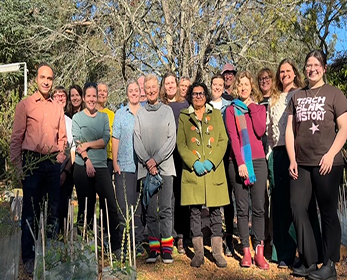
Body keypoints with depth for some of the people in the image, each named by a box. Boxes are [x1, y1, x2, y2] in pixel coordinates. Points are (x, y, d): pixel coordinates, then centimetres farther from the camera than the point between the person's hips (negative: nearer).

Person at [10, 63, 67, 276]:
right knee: (31, 212, 2)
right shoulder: (25, 105, 1)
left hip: (53, 163, 3)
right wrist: (18, 167, -7)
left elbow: (62, 138, 12)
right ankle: (29, 258, 14)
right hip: (32, 161, -3)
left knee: (54, 210, 8)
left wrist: (60, 163, 2)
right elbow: (16, 138, -2)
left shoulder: (58, 108, 11)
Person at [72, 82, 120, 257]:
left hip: (101, 166, 2)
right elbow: (77, 143, -5)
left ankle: (116, 246, 1)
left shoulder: (104, 117, 11)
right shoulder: (77, 118, 5)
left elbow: (105, 140, 1)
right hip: (82, 167, -1)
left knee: (111, 206, -5)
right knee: (85, 207, 6)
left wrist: (87, 144, -10)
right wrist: (87, 160, -16)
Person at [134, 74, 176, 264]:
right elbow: (137, 140, 5)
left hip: (165, 166, -1)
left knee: (165, 208, -2)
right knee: (150, 209, 3)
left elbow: (172, 139, 1)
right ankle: (154, 248, 9)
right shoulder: (140, 113, 9)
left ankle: (166, 248, 5)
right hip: (146, 167, 1)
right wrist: (147, 161, -7)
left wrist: (156, 159, -8)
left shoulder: (167, 110, 8)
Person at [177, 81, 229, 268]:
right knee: (195, 211, 2)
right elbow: (180, 144, 3)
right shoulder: (183, 116, 9)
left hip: (214, 170, 1)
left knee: (216, 211, 4)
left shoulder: (216, 114, 12)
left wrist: (212, 161, -9)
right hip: (192, 171, -1)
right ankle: (198, 252, 12)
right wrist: (194, 162, -10)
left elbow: (223, 140, 4)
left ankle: (217, 252, 13)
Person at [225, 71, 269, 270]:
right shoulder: (231, 110, 8)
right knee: (242, 208, 1)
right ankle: (246, 251, 8)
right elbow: (233, 137, -4)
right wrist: (240, 162, -13)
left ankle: (259, 252, 5)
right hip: (238, 162, -1)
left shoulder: (260, 108, 13)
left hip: (258, 160, 1)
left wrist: (252, 108, -2)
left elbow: (260, 131, -5)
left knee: (259, 207, -1)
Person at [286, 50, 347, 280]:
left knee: (328, 212, 3)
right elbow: (290, 130, 11)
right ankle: (309, 261, 16)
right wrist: (292, 159, 3)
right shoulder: (297, 96, 13)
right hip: (301, 164, 4)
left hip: (327, 164, -4)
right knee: (298, 208, 2)